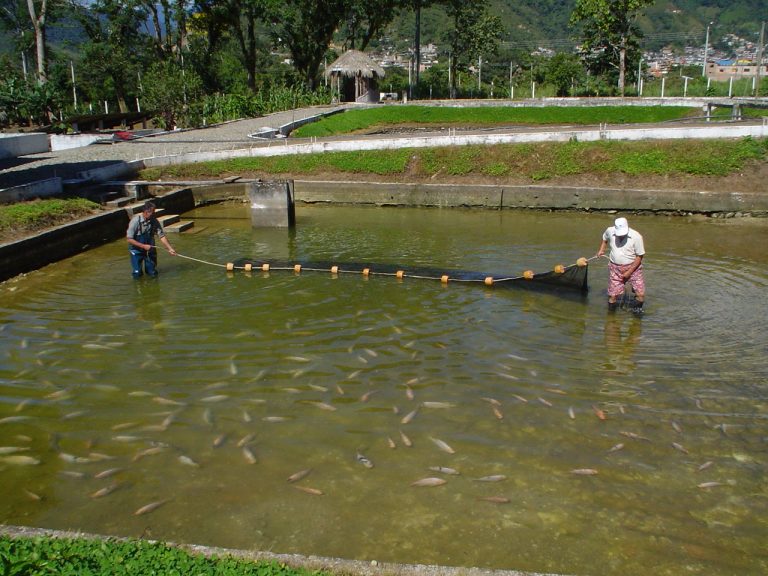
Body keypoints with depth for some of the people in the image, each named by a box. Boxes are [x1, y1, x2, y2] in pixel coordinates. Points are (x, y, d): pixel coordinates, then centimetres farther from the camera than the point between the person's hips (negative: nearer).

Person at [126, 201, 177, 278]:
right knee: (137, 275, -1)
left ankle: (150, 269, 37)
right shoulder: (135, 221, -22)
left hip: (149, 248, 3)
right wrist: (143, 246, -26)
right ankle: (138, 269, 32)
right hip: (137, 249, -3)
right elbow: (130, 239, -19)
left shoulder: (154, 221, -11)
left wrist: (170, 249, -18)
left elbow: (162, 236, -8)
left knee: (153, 273, 3)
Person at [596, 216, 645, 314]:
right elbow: (605, 239, 20)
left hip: (633, 267, -2)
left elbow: (639, 256, -9)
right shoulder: (609, 231, -7)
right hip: (615, 268, 2)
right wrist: (601, 250, 7)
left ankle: (637, 309, 19)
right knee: (612, 295, 2)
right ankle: (611, 312, 28)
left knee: (641, 294, -10)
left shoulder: (636, 236, -16)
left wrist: (629, 272, -13)